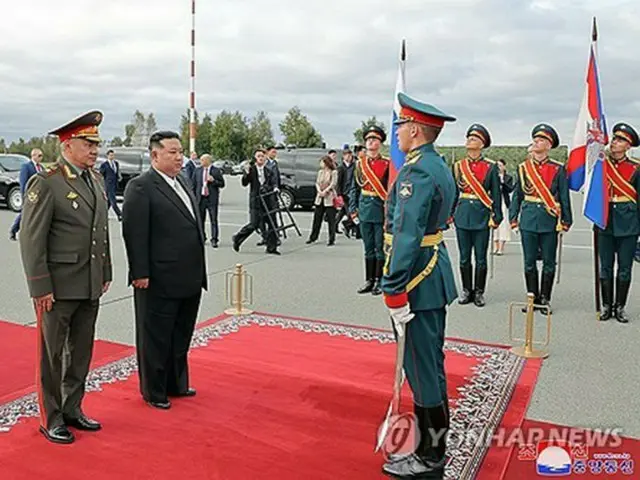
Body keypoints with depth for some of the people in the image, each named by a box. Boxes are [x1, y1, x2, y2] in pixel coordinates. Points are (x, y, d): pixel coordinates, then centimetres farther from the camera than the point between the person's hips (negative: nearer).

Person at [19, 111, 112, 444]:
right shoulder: (46, 183, -13)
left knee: (81, 351, 16)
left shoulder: (96, 180, 10)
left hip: (90, 287, 7)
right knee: (51, 354, 8)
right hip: (58, 287, -7)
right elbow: (31, 240, -14)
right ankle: (51, 419, 22)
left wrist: (106, 274, 14)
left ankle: (72, 409, 32)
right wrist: (40, 288, -15)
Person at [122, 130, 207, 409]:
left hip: (189, 279, 8)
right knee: (156, 339, 8)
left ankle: (176, 384, 36)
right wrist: (140, 274, -18)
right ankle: (153, 391, 24)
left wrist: (198, 271, 16)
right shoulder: (140, 187, -12)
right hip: (159, 282, -8)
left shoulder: (183, 182, 13)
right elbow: (134, 234, -16)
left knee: (181, 337, 20)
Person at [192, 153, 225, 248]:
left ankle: (214, 240, 1)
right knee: (200, 220, 10)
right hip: (200, 198, 3)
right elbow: (194, 185, 11)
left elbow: (222, 184, 1)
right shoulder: (197, 170, 8)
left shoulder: (216, 170, 0)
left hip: (212, 199, -3)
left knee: (214, 220, -3)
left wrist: (213, 181, -15)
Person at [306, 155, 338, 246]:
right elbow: (317, 183, 9)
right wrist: (319, 191, -8)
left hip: (329, 198, -6)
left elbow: (333, 184, -11)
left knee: (331, 220, -3)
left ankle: (332, 240, 2)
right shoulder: (320, 172, 14)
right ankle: (313, 237, 20)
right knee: (317, 218, 10)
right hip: (320, 198, 6)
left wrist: (325, 191, -17)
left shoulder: (333, 172, -3)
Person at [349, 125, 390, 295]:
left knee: (380, 248, 4)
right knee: (368, 248, 11)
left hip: (381, 211, -3)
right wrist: (353, 209, 5)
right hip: (364, 210, 4)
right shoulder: (360, 163, 8)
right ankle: (369, 280, 20)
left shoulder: (387, 164, -3)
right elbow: (354, 188, 11)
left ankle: (379, 281, 13)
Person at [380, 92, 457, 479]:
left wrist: (393, 292, -24)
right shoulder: (441, 166, 13)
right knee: (432, 366, 18)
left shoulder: (416, 172, -19)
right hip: (436, 277, 10)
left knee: (423, 371, 1)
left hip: (417, 281, -10)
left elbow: (406, 236, -25)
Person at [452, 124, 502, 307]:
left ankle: (479, 292, 16)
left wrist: (496, 217, -4)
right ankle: (467, 291, 20)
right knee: (464, 257, 8)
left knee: (480, 258, 4)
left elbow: (496, 194, 1)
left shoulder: (491, 167, 0)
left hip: (481, 217, -2)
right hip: (462, 216, 2)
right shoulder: (458, 165, 7)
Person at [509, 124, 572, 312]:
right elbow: (517, 194, 10)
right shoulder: (524, 167, 6)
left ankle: (545, 299, 17)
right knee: (529, 261, 7)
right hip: (528, 220, 2)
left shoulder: (558, 169, 0)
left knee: (548, 262, 5)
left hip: (550, 220, -2)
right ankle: (533, 297, 18)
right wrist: (513, 217, 6)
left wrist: (566, 221, 1)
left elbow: (564, 197, 3)